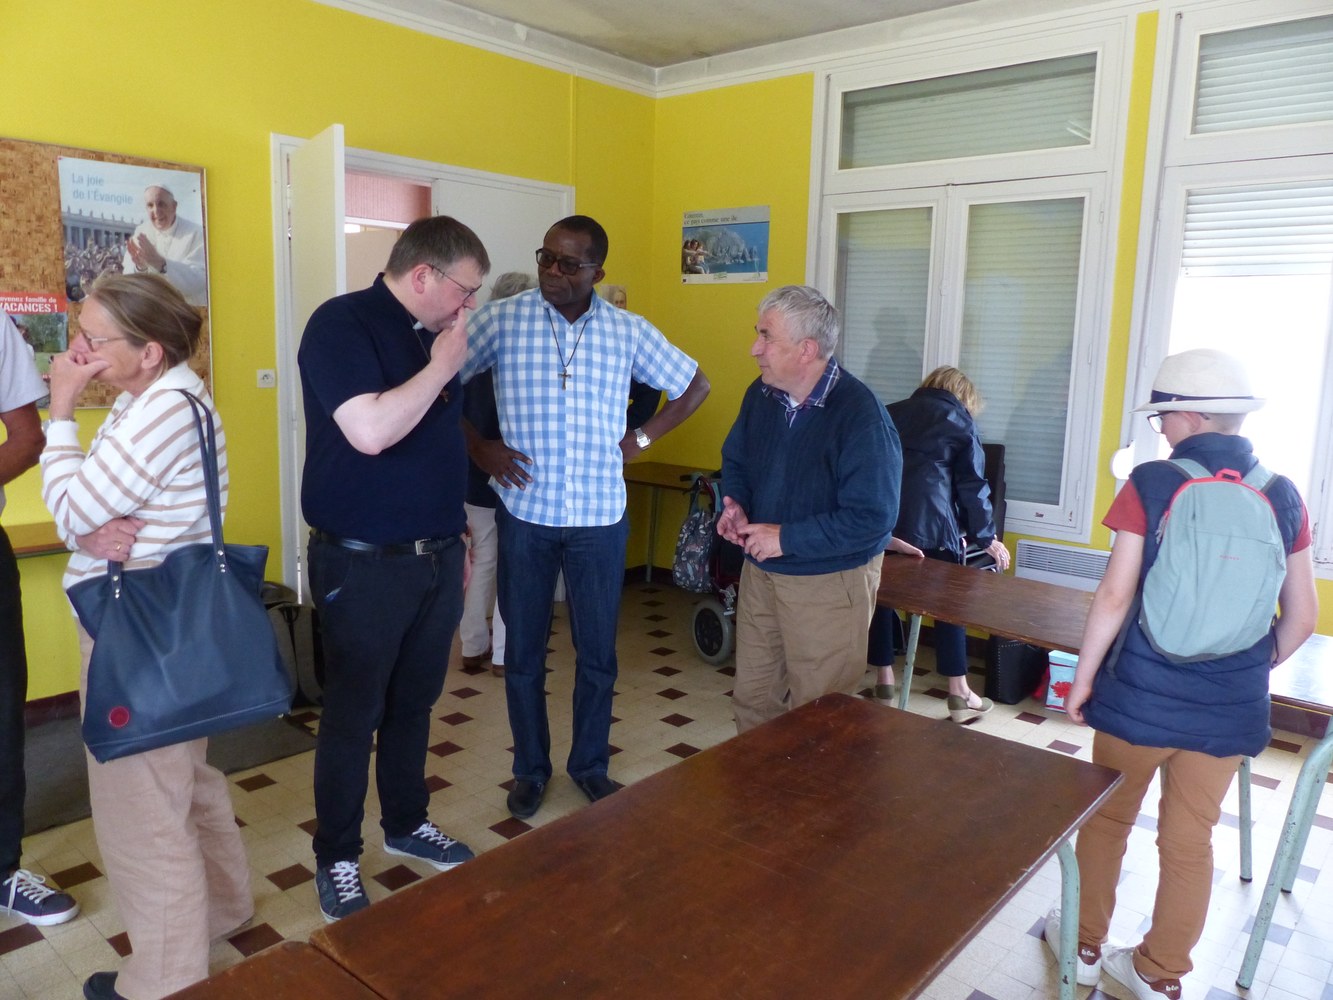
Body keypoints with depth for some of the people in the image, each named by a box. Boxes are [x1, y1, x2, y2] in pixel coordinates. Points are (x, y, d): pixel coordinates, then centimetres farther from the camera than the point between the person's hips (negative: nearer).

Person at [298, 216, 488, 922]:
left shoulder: (434, 336, 10)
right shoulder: (342, 323, -13)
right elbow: (371, 431, -28)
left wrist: (457, 531, 19)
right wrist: (441, 365, -16)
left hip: (437, 556, 7)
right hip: (364, 564, -7)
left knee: (414, 702, 19)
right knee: (354, 715, 6)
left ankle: (407, 824, 37)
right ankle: (336, 860, 24)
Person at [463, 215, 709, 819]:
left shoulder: (629, 331, 1)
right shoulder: (503, 320, -4)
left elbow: (694, 386, 11)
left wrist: (639, 440, 3)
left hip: (600, 518, 1)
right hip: (525, 513, -1)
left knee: (597, 651, 11)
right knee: (523, 650, 11)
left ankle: (590, 764, 32)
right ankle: (530, 767, 31)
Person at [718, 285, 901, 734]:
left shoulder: (861, 416, -23)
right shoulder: (761, 395, -1)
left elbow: (872, 518, -26)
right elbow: (735, 460, 16)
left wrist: (787, 539, -24)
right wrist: (736, 505, -5)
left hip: (829, 582, -6)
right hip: (760, 570, 7)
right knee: (752, 697, 19)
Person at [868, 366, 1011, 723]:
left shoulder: (892, 413, 22)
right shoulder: (961, 423, 11)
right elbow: (973, 486, 8)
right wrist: (985, 537, 16)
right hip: (929, 523, -3)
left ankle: (885, 681, 20)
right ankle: (959, 694, 13)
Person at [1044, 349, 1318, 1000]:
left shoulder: (1151, 484, -13)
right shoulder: (1283, 496, -1)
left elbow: (1115, 595, -15)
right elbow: (1302, 617, 3)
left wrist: (1083, 677, -4)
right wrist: (1254, 670, 19)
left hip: (1142, 695, -3)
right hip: (1231, 707, 3)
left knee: (1107, 818, 17)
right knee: (1190, 839, 16)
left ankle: (1085, 945, 33)